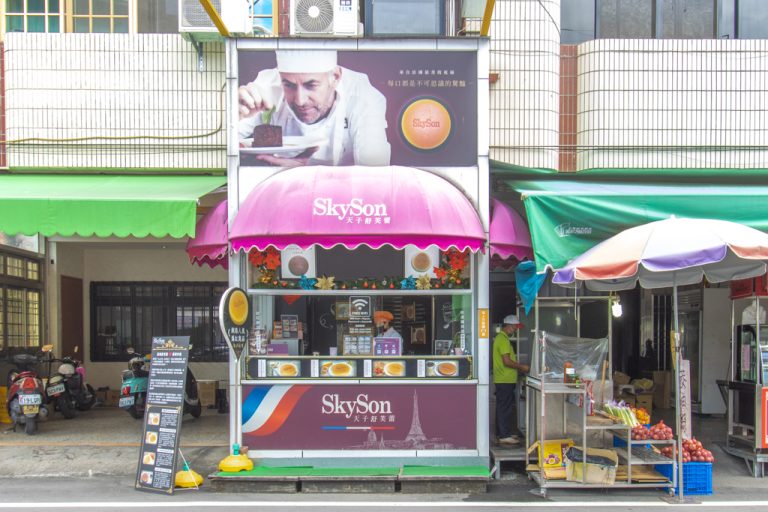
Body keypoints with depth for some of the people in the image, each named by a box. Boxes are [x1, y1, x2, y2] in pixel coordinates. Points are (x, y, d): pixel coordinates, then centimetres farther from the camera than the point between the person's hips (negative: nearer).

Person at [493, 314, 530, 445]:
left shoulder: (500, 337, 17)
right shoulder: (503, 339, -16)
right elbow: (507, 361, -21)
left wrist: (519, 367, 15)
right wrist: (521, 367, -10)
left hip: (503, 380, 10)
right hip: (506, 380, -10)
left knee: (503, 408, 15)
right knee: (506, 408, -7)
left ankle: (502, 433, 21)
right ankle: (504, 436, -5)